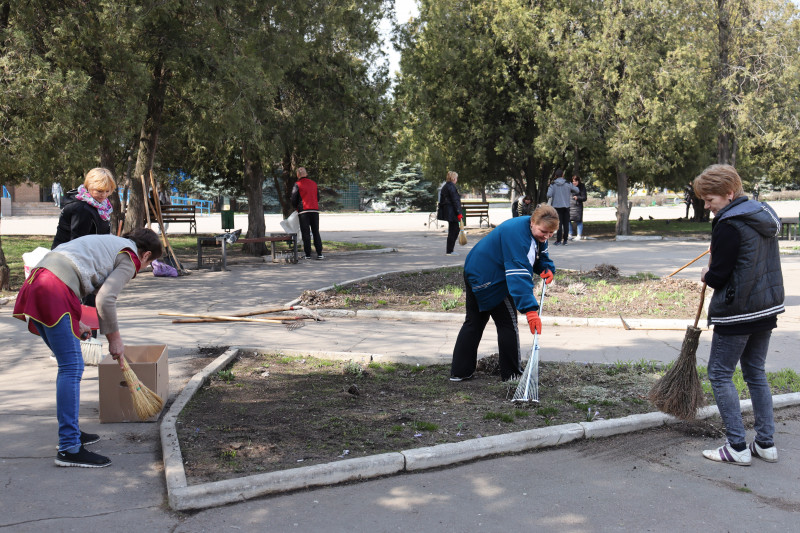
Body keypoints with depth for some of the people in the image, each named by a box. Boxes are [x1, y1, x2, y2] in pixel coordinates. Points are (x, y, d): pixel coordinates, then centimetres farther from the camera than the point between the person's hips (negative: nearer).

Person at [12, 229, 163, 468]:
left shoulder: (109, 243, 29)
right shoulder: (130, 259, 3)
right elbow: (105, 300, -9)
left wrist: (75, 322, 32)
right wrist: (114, 338, 5)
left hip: (35, 284, 10)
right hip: (54, 292, -10)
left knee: (69, 365, 18)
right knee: (72, 367, -7)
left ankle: (71, 432, 27)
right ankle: (69, 448, -8)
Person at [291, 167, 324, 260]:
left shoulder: (297, 184, -1)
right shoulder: (313, 183, 14)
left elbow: (294, 199, -1)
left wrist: (296, 208, 17)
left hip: (304, 211, -4)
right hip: (315, 210, 4)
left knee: (306, 233, -1)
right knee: (316, 232, 8)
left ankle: (308, 254, -3)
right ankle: (319, 254, 2)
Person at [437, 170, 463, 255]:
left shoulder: (445, 187, 15)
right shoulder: (451, 186, -15)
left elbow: (441, 200, 20)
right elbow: (455, 201, -17)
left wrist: (439, 210, 25)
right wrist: (459, 213, -17)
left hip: (446, 210, 10)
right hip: (452, 212, -10)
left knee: (455, 229, 15)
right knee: (453, 231, -3)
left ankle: (448, 249, 18)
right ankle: (449, 251, 2)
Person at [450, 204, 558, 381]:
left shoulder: (537, 232, 0)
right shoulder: (517, 234, -31)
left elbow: (541, 256, 17)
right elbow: (518, 275, -40)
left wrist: (547, 268, -8)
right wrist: (530, 309, -46)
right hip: (490, 280, -11)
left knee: (474, 322, 14)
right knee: (508, 324, -1)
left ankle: (459, 371, 21)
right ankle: (512, 376, 9)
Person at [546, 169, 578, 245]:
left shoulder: (553, 184, -6)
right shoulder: (568, 184, -1)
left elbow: (549, 195, -14)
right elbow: (577, 190, 6)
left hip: (557, 206, -1)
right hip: (566, 206, 1)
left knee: (559, 223, 0)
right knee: (566, 224, 7)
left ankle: (558, 240, -4)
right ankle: (565, 240, 7)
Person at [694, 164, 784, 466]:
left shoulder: (729, 224, -17)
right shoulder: (764, 215, 11)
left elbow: (719, 275, -16)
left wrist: (707, 276, 6)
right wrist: (714, 274, 17)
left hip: (737, 312, -9)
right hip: (768, 306, 9)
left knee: (720, 374, 1)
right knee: (756, 373, 16)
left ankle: (737, 447, 2)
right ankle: (766, 444, 19)